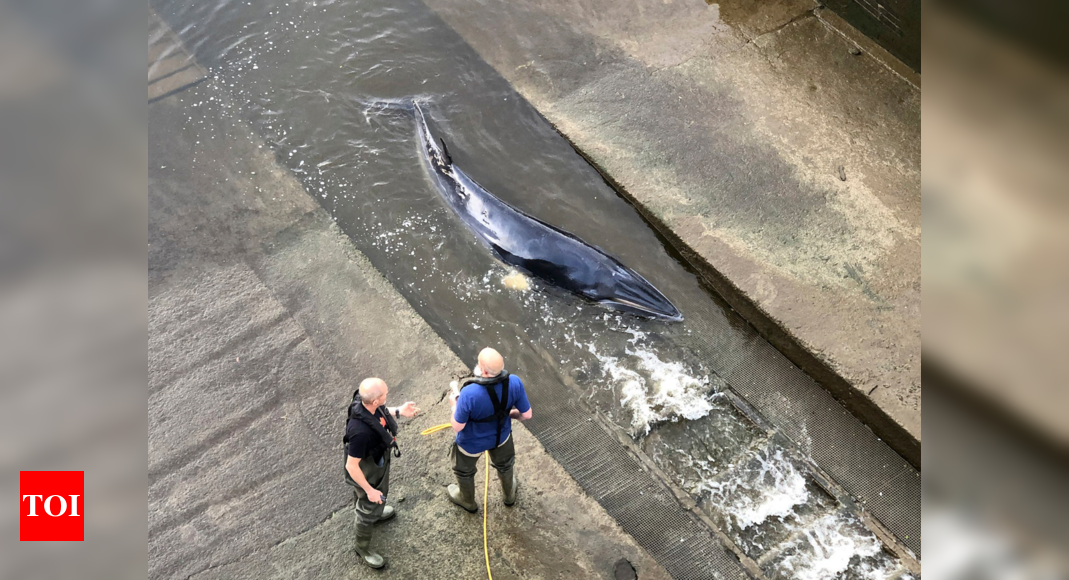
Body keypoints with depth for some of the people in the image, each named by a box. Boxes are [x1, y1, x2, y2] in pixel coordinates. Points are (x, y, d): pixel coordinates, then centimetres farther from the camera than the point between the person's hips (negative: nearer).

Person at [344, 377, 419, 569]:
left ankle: (374, 511, 69)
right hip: (367, 473, -7)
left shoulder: (365, 401, -25)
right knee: (370, 507, 20)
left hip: (377, 460, 7)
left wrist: (398, 412, -12)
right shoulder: (361, 431, -47)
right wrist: (370, 490, -21)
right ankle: (363, 548, 47)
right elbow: (351, 466, -32)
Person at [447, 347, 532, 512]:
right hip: (501, 436, 3)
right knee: (504, 465, 36)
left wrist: (454, 404, -8)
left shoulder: (469, 393, -42)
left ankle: (468, 501, 60)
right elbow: (527, 414, -16)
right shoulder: (514, 383, -31)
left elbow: (458, 426, -27)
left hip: (472, 443, -3)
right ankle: (509, 495, 64)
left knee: (465, 472, 32)